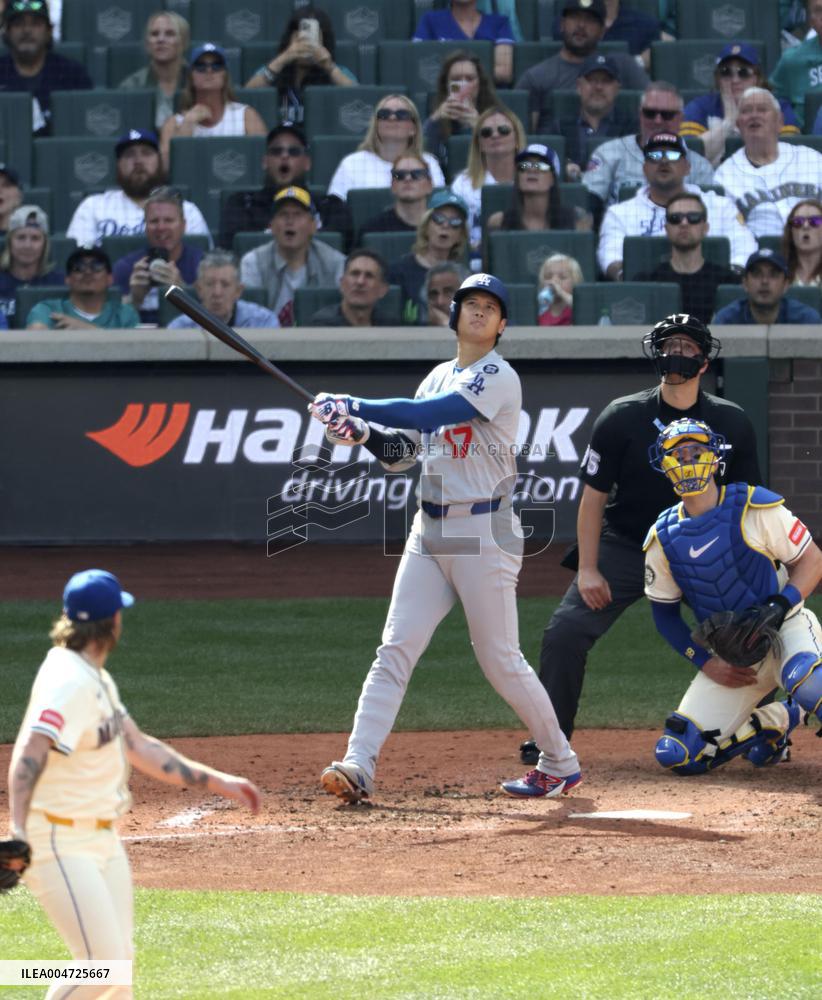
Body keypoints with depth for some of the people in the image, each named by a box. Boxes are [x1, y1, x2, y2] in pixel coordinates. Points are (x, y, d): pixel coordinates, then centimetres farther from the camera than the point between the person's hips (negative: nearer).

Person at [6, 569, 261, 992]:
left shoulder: (96, 679, 13)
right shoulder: (70, 682, -19)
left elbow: (139, 747, 21)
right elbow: (30, 751, -32)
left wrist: (215, 782, 21)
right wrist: (17, 829, -46)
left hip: (103, 840, 10)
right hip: (61, 843, -10)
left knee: (118, 961, 12)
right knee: (102, 962, -15)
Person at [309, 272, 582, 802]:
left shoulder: (498, 377, -10)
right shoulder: (439, 377, 15)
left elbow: (426, 415, -22)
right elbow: (403, 452, 12)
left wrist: (350, 405, -20)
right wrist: (361, 431, -8)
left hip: (484, 534, -7)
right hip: (429, 533, 7)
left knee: (500, 659, -2)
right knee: (395, 650, -5)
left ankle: (561, 763, 15)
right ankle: (358, 766, -12)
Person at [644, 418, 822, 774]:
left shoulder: (753, 507, -10)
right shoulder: (663, 538, 1)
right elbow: (664, 613, 10)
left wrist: (781, 606, -22)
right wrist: (705, 662, -3)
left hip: (787, 627, -5)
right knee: (676, 755, -8)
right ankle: (774, 721, 11)